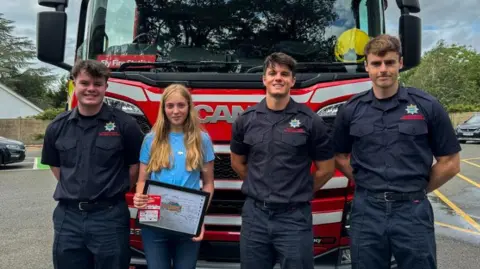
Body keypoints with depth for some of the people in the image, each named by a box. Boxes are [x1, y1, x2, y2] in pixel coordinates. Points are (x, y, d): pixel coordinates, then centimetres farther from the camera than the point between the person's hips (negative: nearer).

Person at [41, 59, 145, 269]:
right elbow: (55, 166, 16)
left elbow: (136, 166, 1)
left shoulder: (124, 124, -6)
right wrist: (74, 191, 9)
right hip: (67, 216, 3)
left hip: (110, 216, -3)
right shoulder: (57, 126, 5)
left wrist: (114, 191, 5)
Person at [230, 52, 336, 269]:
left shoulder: (310, 121, -6)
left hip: (295, 217, -2)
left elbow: (326, 169, 2)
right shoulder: (245, 120, 2)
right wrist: (260, 187, 11)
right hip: (254, 214, 3)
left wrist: (300, 193, 7)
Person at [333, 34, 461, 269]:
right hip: (366, 211, 2)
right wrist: (368, 186, 4)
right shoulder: (351, 110, 2)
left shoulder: (427, 106, -3)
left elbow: (450, 163, 2)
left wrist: (416, 190, 3)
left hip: (413, 211, -1)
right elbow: (340, 158, 12)